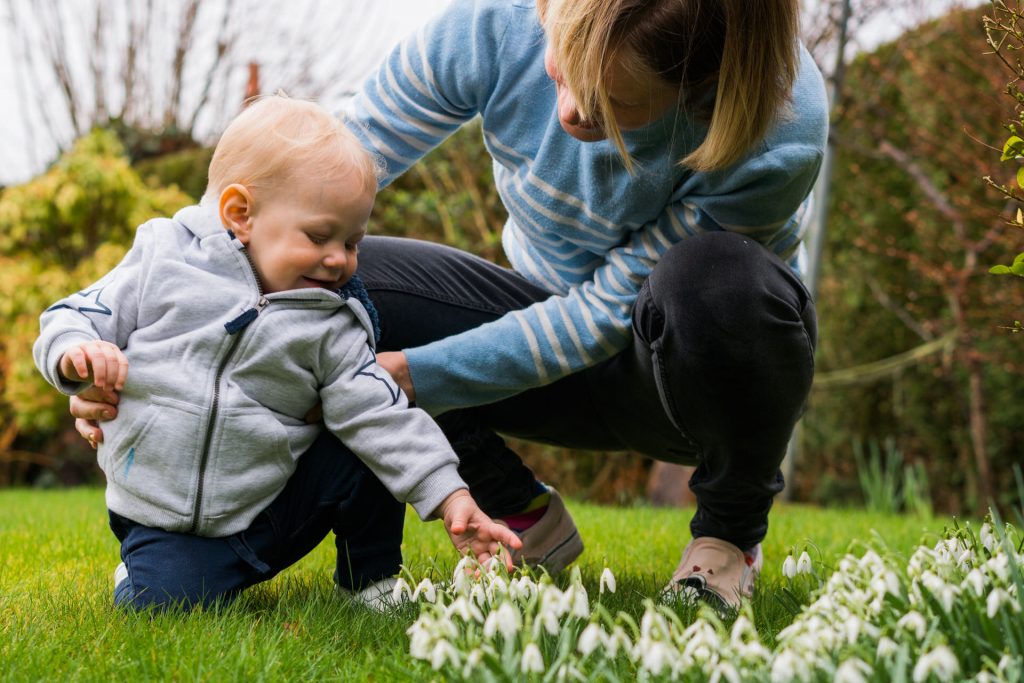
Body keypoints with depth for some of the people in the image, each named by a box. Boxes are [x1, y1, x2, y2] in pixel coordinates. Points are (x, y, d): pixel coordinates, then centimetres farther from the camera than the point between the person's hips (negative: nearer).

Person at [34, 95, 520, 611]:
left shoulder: (331, 327, -4)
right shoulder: (165, 261, -8)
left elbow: (380, 416, -8)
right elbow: (73, 317, -2)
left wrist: (452, 500, -17)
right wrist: (76, 354, -27)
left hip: (271, 507, 2)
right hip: (164, 520, -2)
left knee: (364, 463, -16)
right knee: (157, 605, -24)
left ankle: (368, 582, 9)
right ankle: (140, 569, 12)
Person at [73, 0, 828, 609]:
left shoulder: (781, 129, -32)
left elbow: (607, 313, -26)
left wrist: (408, 377, -31)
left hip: (703, 361, -2)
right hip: (563, 335, 3)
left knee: (715, 282, -41)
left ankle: (732, 528, -7)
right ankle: (521, 521, -1)